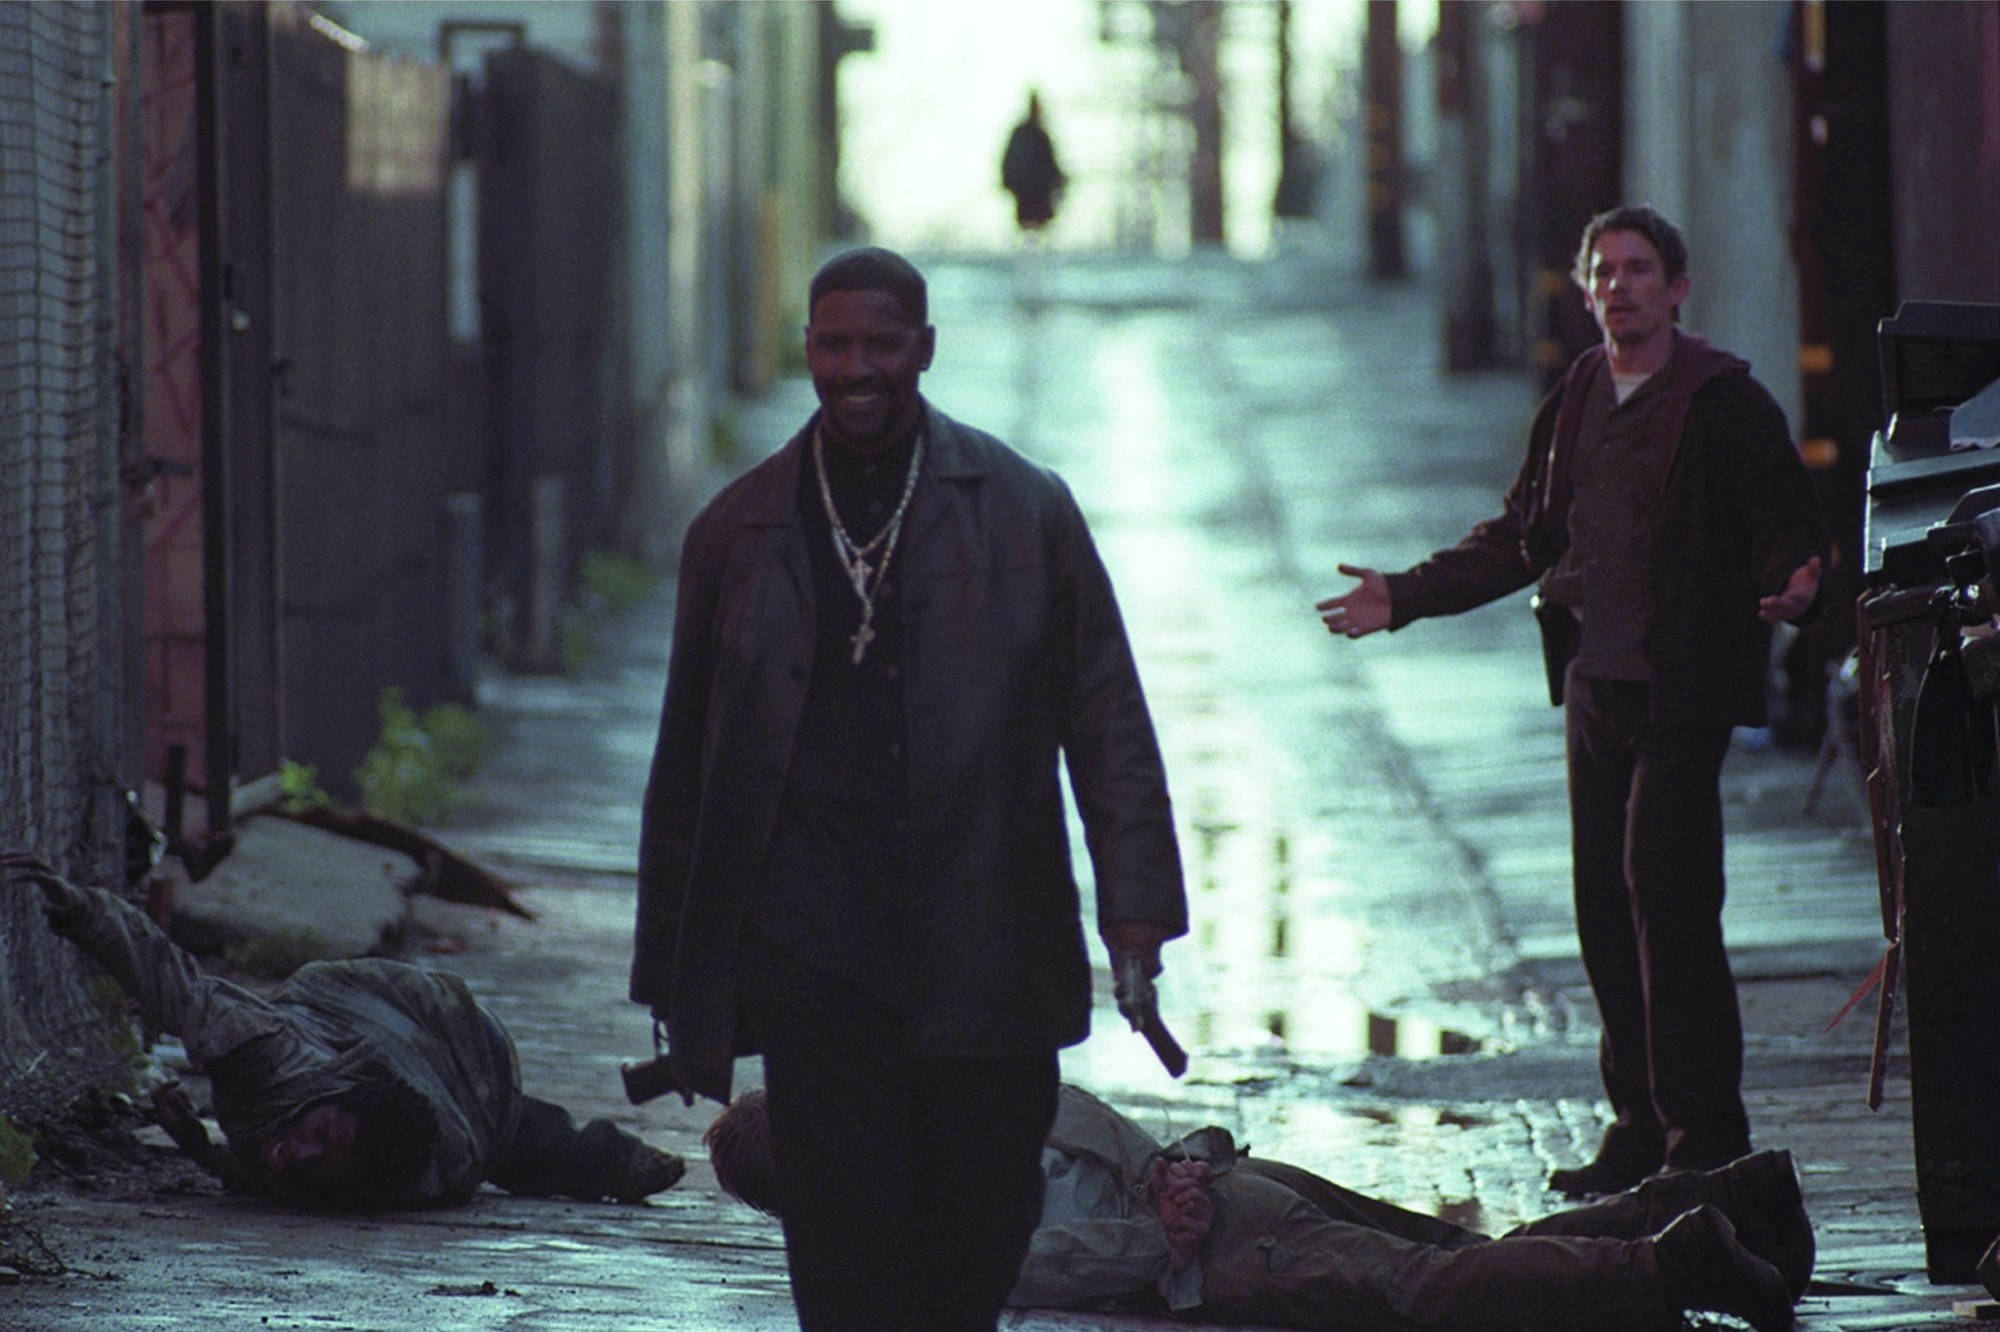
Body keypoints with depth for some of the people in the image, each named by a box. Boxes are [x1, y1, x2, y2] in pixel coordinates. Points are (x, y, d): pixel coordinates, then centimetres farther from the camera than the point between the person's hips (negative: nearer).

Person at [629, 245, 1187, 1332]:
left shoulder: (1024, 510, 6)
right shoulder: (739, 531, 10)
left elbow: (1107, 721, 5)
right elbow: (686, 762, 14)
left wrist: (1134, 904, -5)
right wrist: (671, 961, 13)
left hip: (989, 947, 0)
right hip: (814, 952, 0)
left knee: (984, 1224, 4)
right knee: (844, 1240, -7)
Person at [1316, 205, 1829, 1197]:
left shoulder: (1724, 401, -5)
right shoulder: (1574, 404, 14)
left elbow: (1784, 530, -6)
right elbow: (1520, 538, 21)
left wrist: (1790, 590, -28)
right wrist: (1404, 597, 16)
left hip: (1684, 689, -7)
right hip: (1596, 685, 7)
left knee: (1663, 888, -12)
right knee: (1605, 900, 7)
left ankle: (1704, 1133, -7)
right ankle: (1642, 1125, 15)